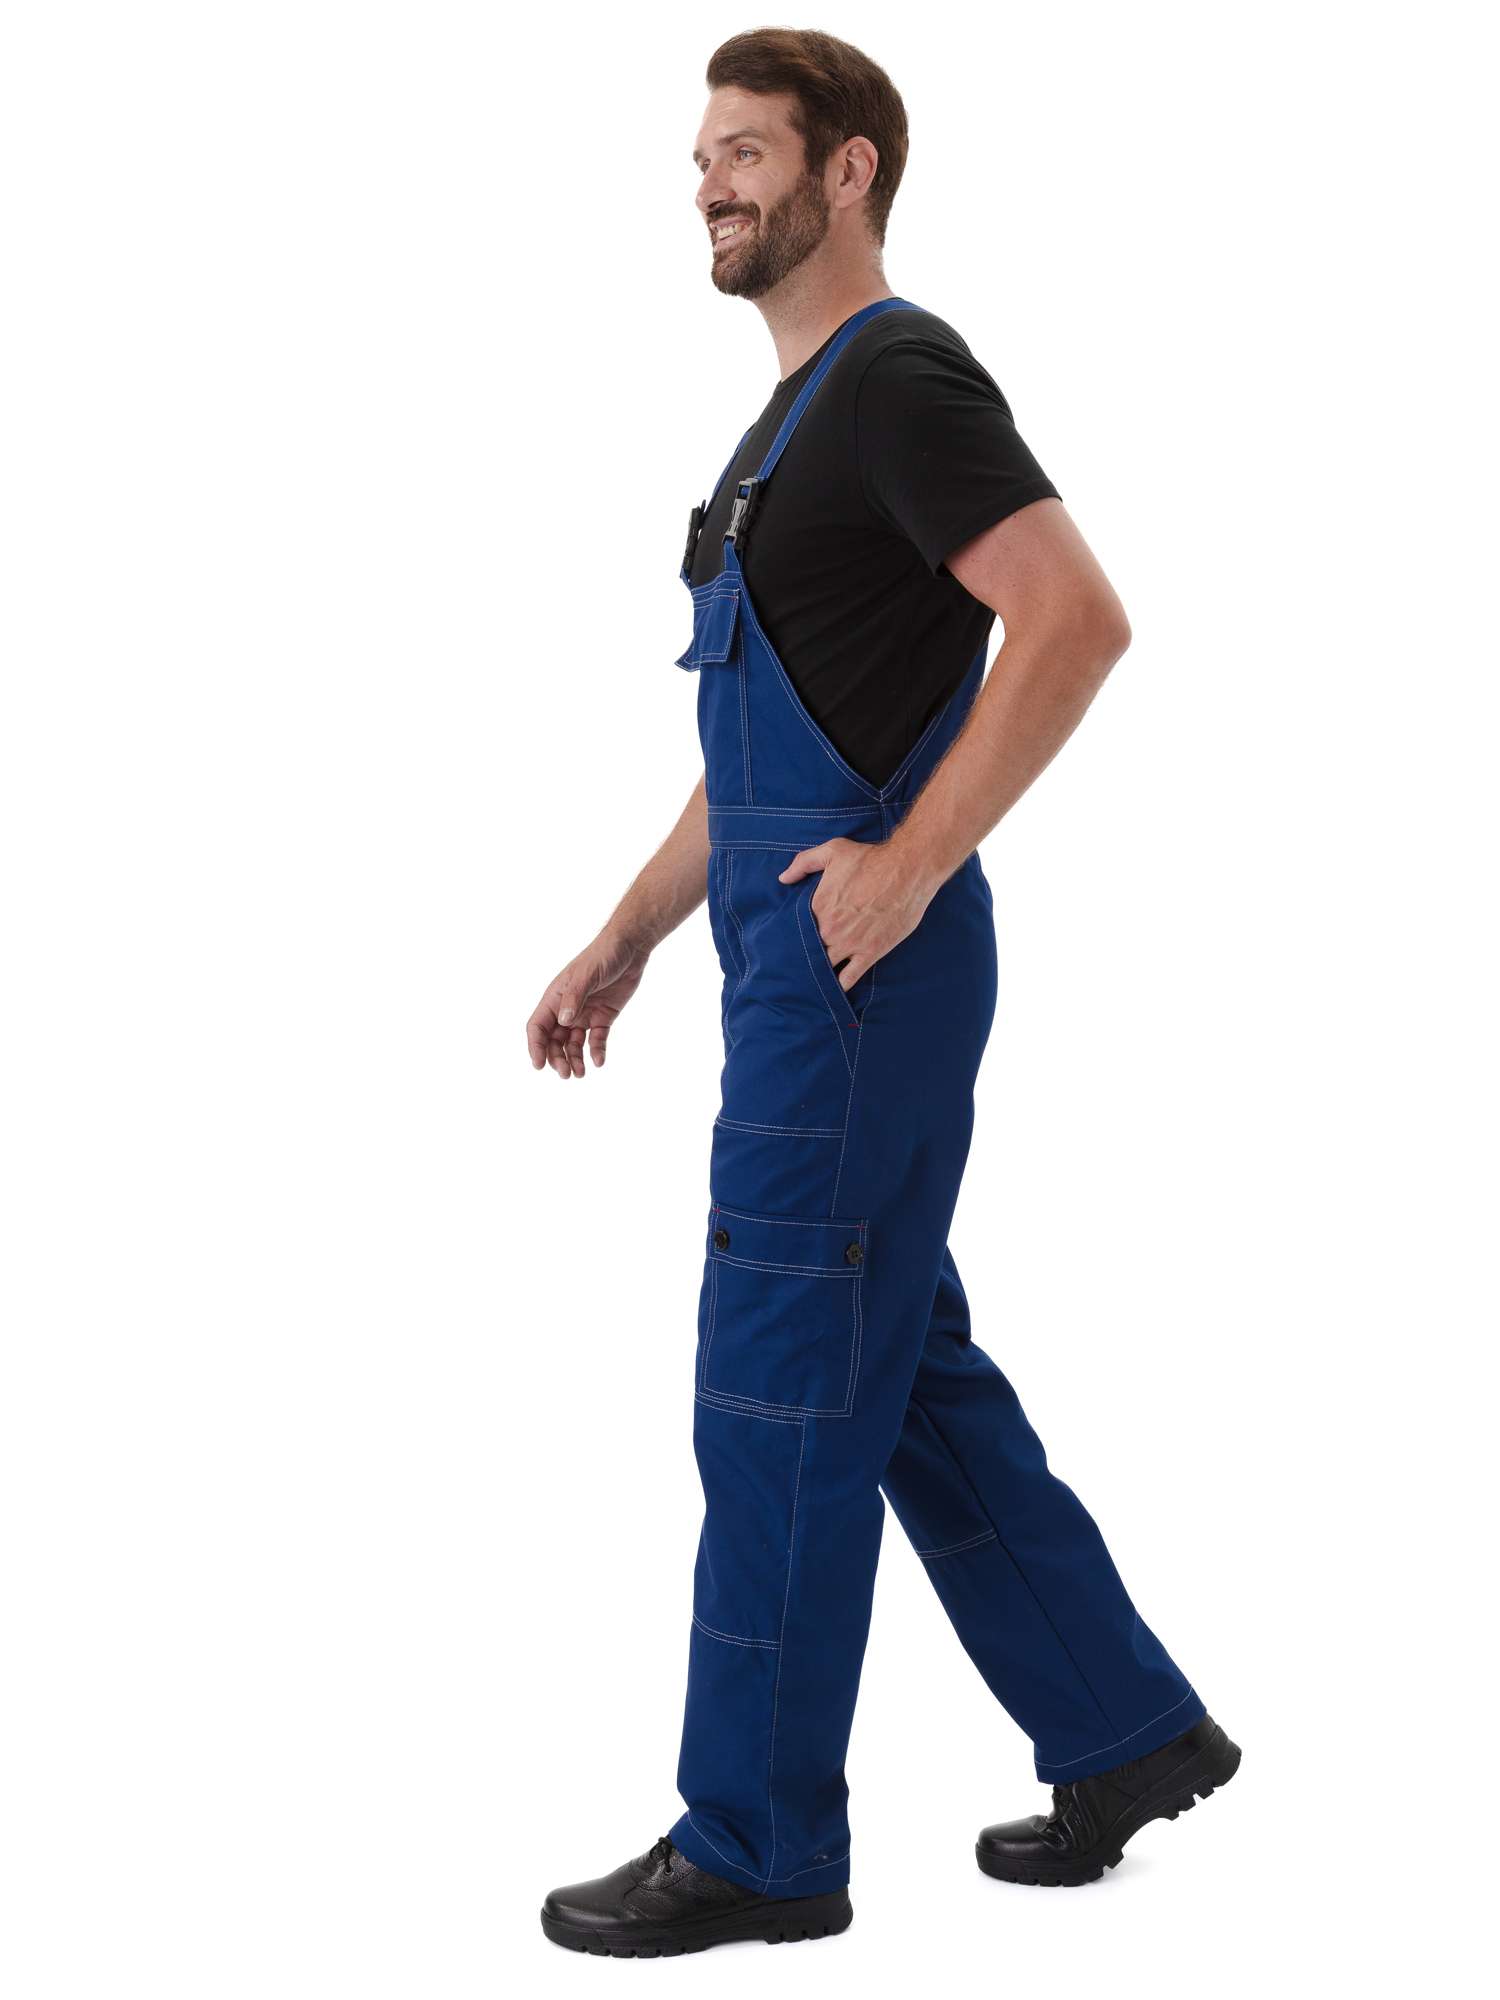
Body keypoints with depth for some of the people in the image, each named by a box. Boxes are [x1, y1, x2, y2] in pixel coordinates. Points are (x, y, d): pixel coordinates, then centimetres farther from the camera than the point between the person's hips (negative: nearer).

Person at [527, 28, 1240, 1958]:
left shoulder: (899, 380, -12)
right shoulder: (797, 411, 19)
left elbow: (1075, 618, -24)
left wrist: (911, 863, -23)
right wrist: (622, 942, 21)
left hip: (857, 965, -10)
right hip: (797, 957, 11)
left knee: (781, 1396, -3)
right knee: (909, 1380, 15)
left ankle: (755, 1846, 9)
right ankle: (1126, 1729, 26)